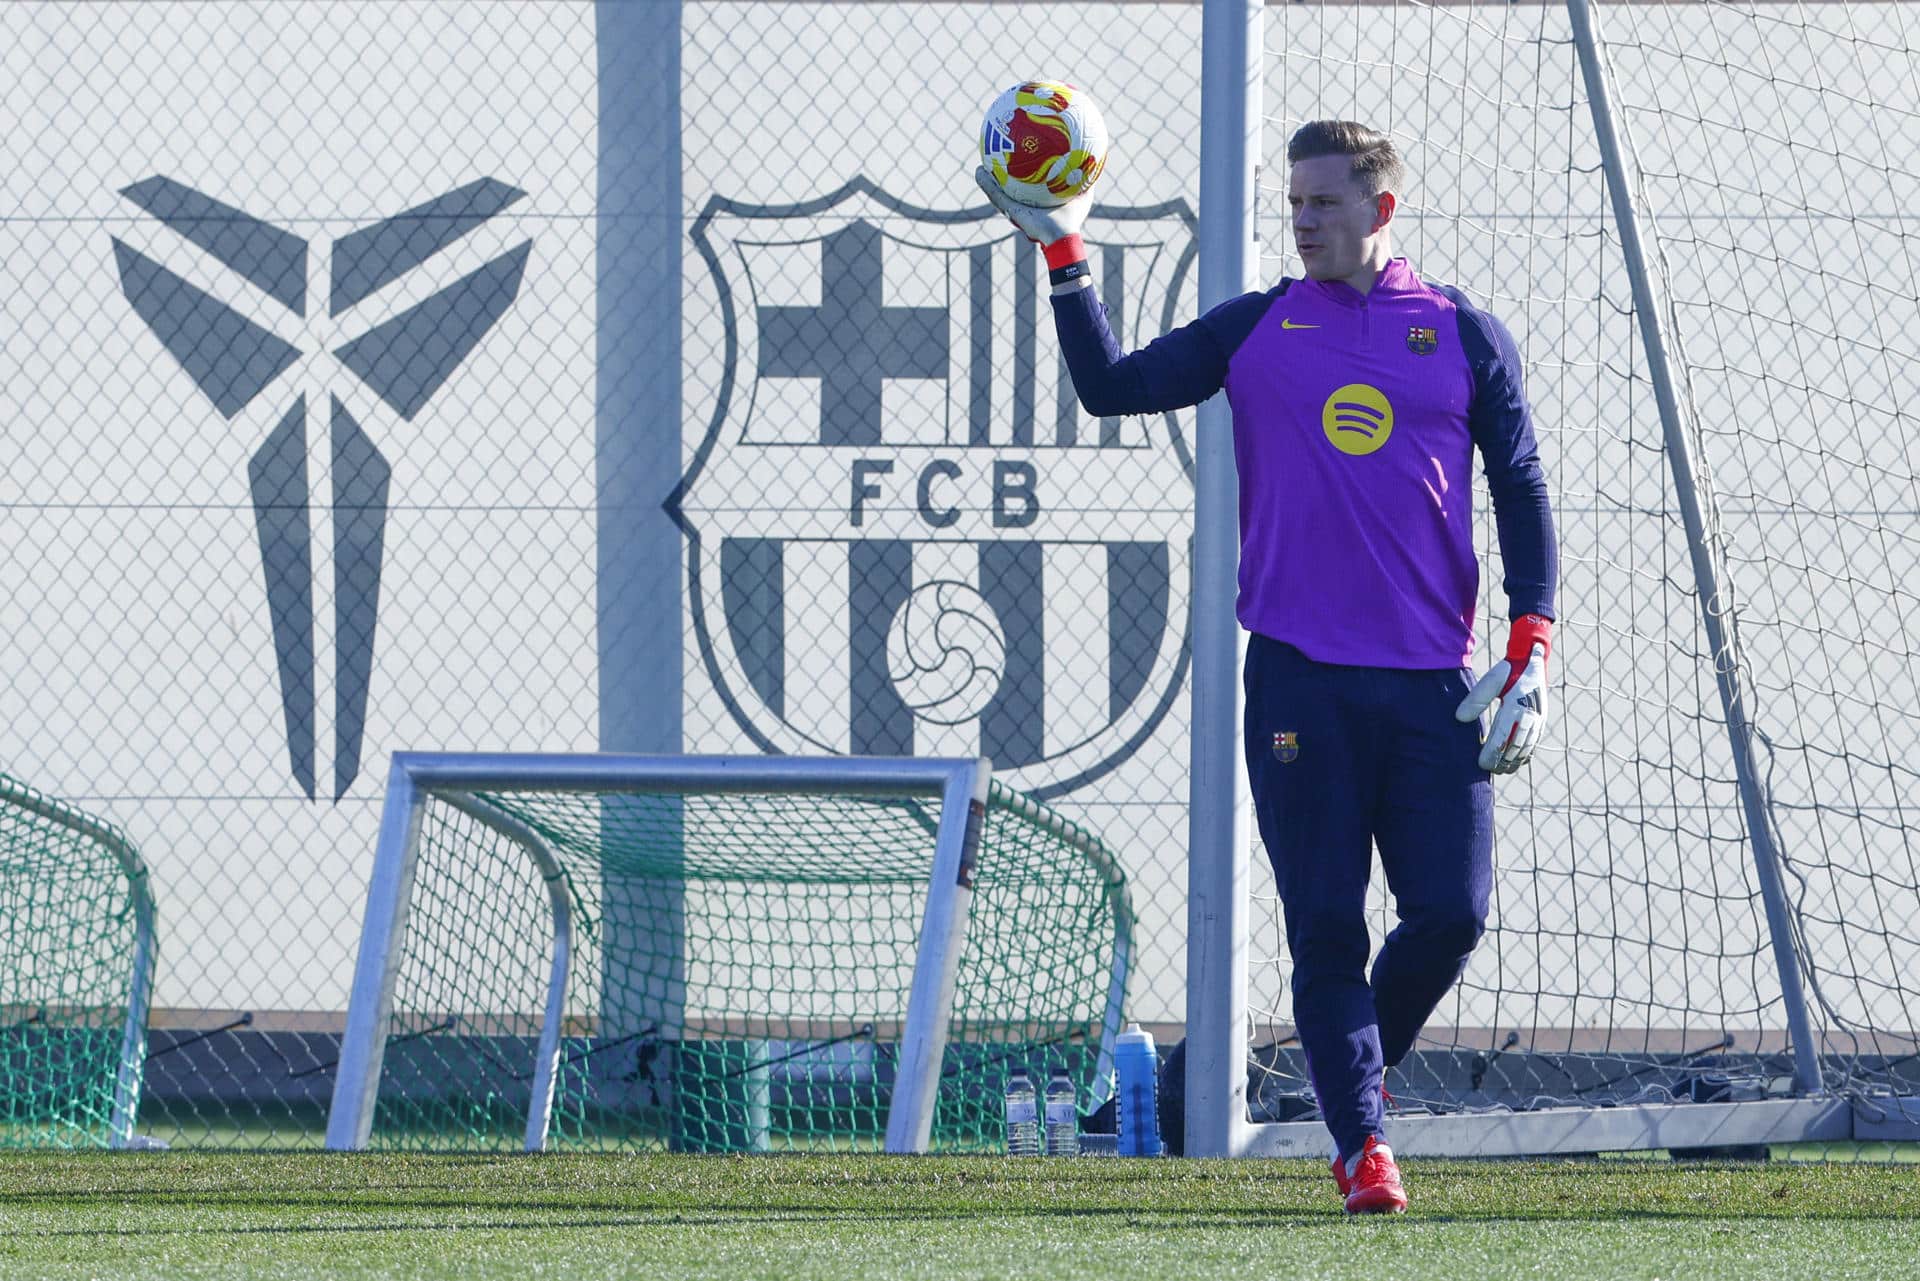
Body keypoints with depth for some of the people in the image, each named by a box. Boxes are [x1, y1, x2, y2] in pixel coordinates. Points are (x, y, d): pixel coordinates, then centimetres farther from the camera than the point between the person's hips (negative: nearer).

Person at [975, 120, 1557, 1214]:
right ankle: (1363, 1145, 0)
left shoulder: (1466, 336, 9)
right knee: (1327, 928, -4)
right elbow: (1112, 386, 9)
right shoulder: (1256, 331, 11)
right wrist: (1065, 253, 2)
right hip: (1300, 675, 0)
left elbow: (1524, 493, 10)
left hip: (1432, 683, 0)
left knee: (1451, 914, -5)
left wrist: (1532, 646, 0)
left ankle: (1356, 1074, 21)